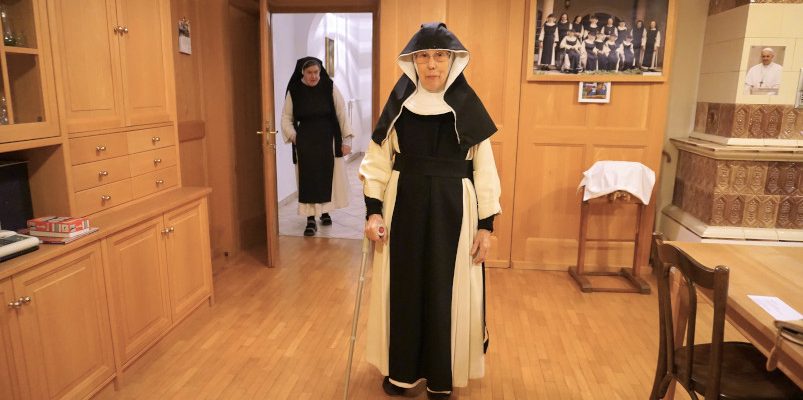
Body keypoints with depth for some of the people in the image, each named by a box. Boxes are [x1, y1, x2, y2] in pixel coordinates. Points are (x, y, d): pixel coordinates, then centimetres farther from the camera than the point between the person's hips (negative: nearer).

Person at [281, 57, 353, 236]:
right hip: (305, 142, 0)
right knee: (308, 179, 1)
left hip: (328, 139, 0)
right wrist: (294, 137, -7)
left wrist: (346, 139, -7)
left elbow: (341, 113, -4)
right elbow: (286, 118, 4)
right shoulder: (294, 91, -3)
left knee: (328, 177, 9)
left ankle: (325, 211, 30)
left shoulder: (329, 87, -6)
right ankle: (311, 220, 7)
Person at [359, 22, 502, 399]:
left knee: (447, 292, 7)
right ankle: (401, 370, 30)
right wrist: (374, 211, -8)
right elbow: (377, 163, 2)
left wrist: (486, 225, -5)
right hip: (404, 209, 2)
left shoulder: (468, 108, -3)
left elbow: (485, 172, -1)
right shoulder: (398, 105, 1)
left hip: (452, 212, -1)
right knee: (402, 289, 10)